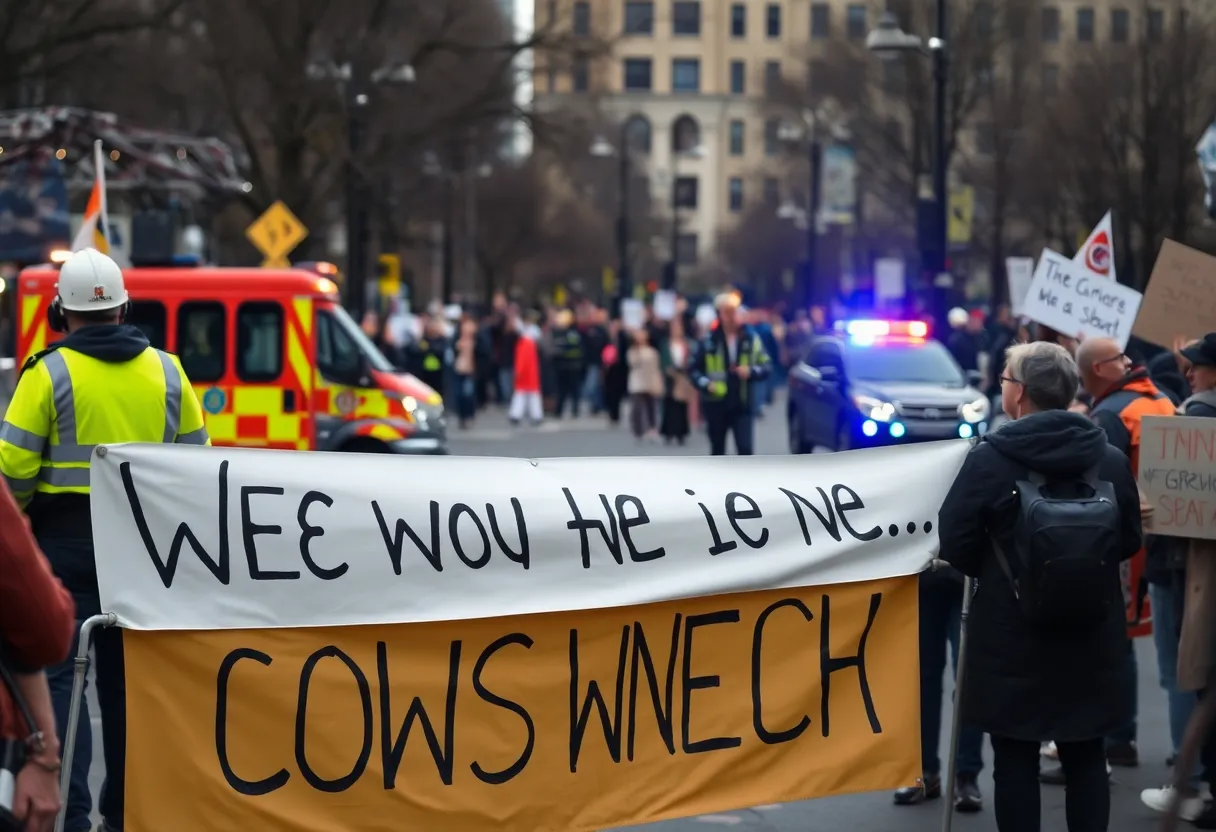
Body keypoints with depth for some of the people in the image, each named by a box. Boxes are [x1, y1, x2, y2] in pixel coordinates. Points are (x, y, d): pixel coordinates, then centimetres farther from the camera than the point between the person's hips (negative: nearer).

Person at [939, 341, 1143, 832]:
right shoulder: (1111, 459, -2)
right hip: (1093, 638, 3)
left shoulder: (990, 458, -12)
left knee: (1015, 760, 5)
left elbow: (955, 541, -10)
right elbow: (1130, 541, 6)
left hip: (1011, 636, -3)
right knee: (1086, 758, 12)